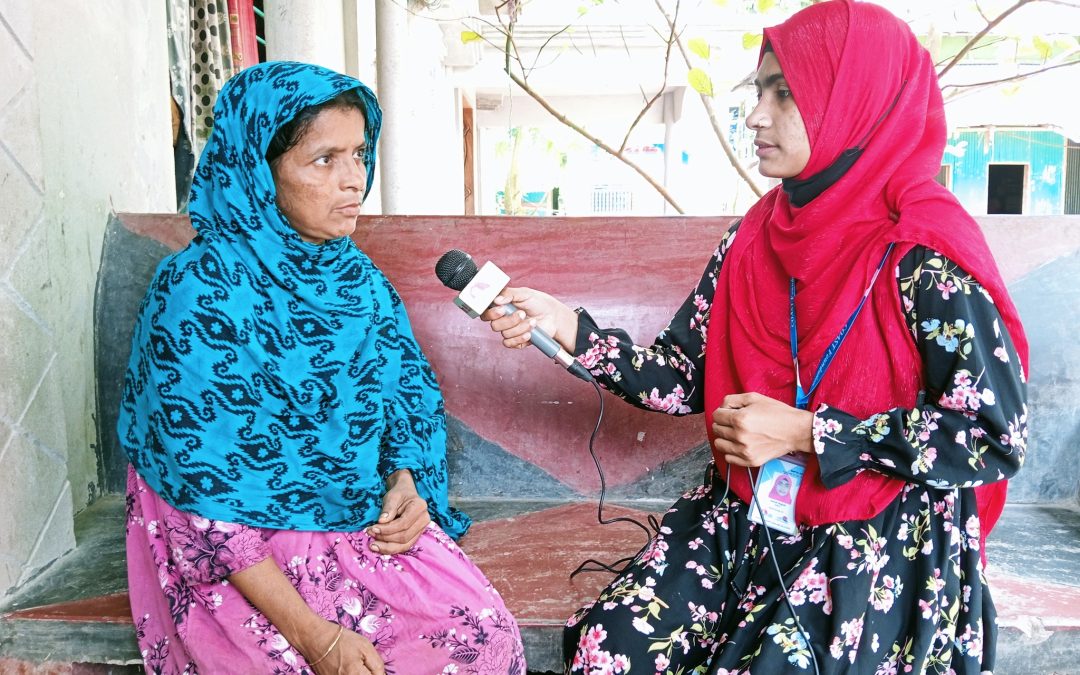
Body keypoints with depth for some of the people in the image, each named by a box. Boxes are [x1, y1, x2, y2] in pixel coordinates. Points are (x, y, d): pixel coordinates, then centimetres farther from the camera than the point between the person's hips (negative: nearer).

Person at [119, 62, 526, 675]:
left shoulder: (353, 272, 3)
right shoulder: (199, 290, -17)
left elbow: (408, 388, 13)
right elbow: (203, 486, -18)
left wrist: (407, 483, -9)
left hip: (367, 526, 6)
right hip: (238, 558, -5)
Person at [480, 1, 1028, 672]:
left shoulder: (924, 252, -16)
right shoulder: (756, 236, 2)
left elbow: (997, 436, -16)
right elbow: (685, 377, 3)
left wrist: (804, 433, -20)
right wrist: (566, 326, -9)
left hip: (879, 548, -4)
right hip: (745, 522, 5)